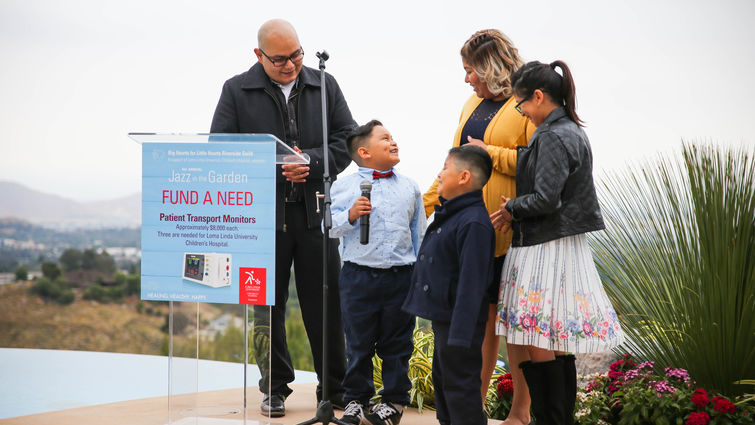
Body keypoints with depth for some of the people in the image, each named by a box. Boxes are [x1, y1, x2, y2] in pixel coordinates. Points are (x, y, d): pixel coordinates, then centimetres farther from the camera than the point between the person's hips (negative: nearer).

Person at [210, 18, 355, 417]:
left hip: (315, 210, 1)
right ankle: (274, 389, 16)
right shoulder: (237, 91, 1)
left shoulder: (325, 85, 8)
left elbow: (348, 138, 6)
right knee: (267, 307, 5)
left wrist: (311, 161, -12)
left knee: (325, 305, 5)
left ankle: (335, 389, 15)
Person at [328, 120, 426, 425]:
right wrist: (349, 216, -21)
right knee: (358, 343, 6)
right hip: (358, 275, -2)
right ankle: (355, 399, 18)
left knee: (396, 343, 7)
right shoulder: (344, 186, 0)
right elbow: (330, 227, -3)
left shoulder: (409, 187, 10)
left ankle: (394, 400, 18)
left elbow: (419, 233, 14)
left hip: (401, 276, 2)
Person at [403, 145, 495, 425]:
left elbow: (472, 284, -24)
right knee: (442, 381, 20)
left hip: (459, 322, -11)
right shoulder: (449, 215, 12)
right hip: (442, 318, 11)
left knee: (460, 388, -5)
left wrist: (460, 333, -25)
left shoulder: (474, 223, -21)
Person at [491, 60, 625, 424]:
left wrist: (512, 209, -4)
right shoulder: (571, 131, 14)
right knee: (556, 345, 14)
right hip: (561, 245, 10)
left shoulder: (553, 137, -16)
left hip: (548, 251, -10)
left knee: (537, 345, -6)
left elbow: (545, 199, -21)